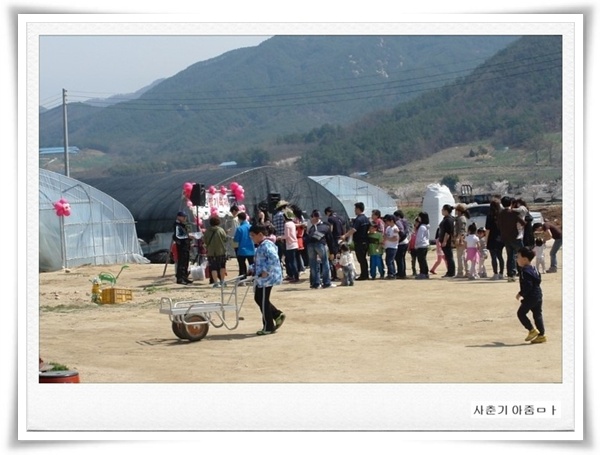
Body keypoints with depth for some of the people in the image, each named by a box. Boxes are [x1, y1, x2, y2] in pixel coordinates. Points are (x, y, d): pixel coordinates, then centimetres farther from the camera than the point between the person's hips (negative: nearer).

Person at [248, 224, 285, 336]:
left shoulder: (267, 246, -18)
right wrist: (252, 269, 14)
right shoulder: (260, 246, 15)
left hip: (267, 278, -11)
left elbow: (274, 259, -32)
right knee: (259, 299, 16)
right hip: (260, 279, 11)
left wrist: (266, 271, -29)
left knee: (264, 302, -2)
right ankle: (278, 315, 22)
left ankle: (268, 327, 8)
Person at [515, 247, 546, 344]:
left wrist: (521, 294, -14)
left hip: (530, 297, -9)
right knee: (537, 315, 11)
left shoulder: (525, 271, -18)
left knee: (521, 313, 2)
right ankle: (541, 335, 12)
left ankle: (532, 330, 0)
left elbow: (528, 285, -26)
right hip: (538, 295, 9)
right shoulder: (533, 268, 12)